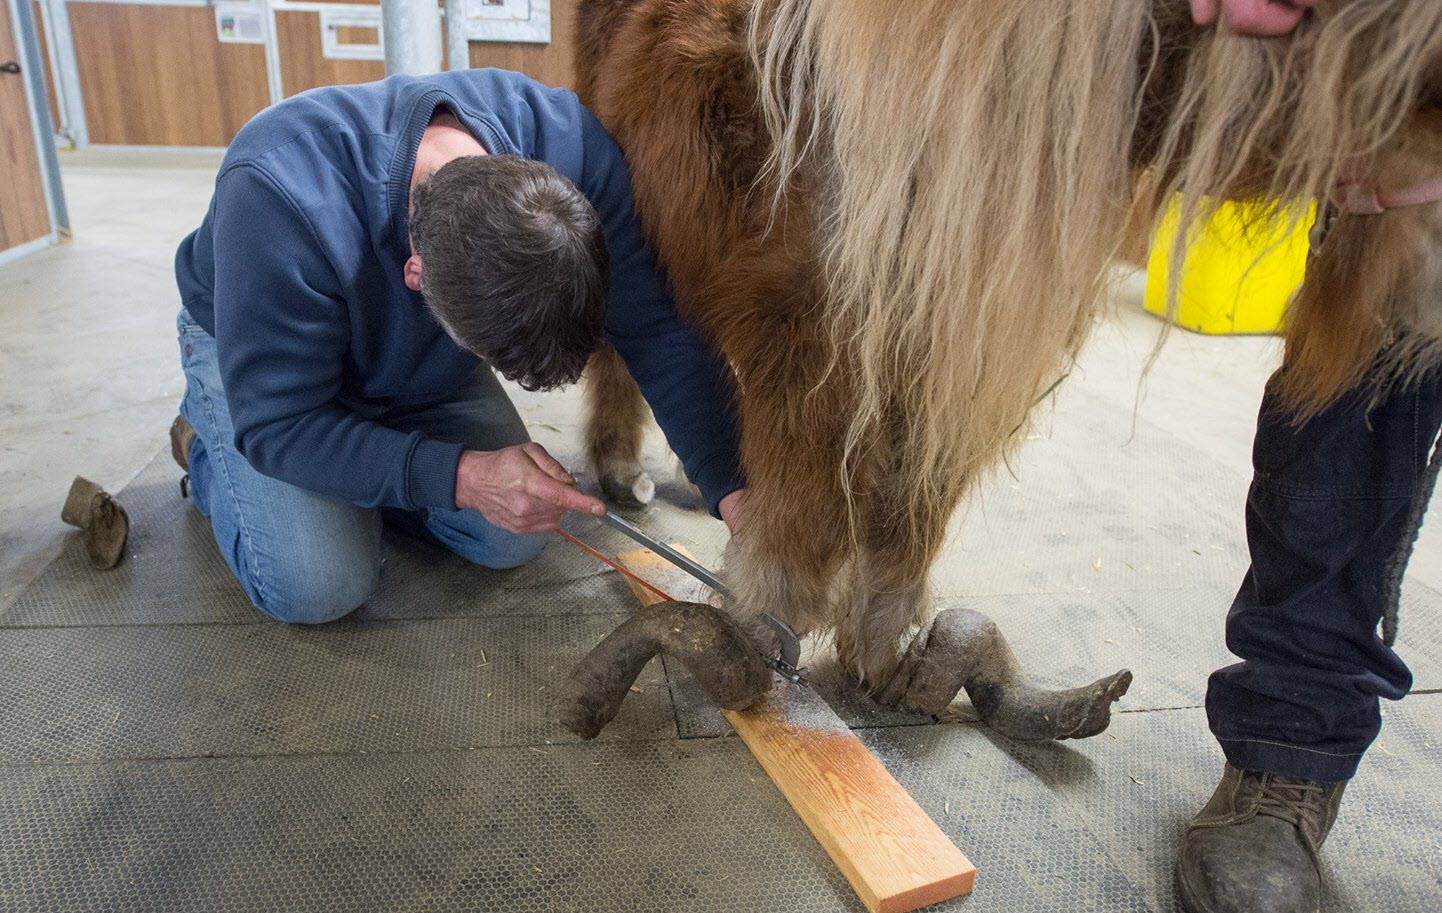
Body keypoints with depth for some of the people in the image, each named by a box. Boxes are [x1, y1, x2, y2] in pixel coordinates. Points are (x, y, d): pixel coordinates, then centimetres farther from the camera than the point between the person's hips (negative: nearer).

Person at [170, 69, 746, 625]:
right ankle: (207, 439, 10)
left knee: (512, 541, -8)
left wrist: (732, 490, -35)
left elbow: (659, 334, -27)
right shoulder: (278, 196, -42)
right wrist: (461, 476, -43)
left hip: (423, 363, 4)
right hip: (252, 348, -3)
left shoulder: (567, 140, -33)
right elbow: (277, 429, -33)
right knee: (316, 587, -19)